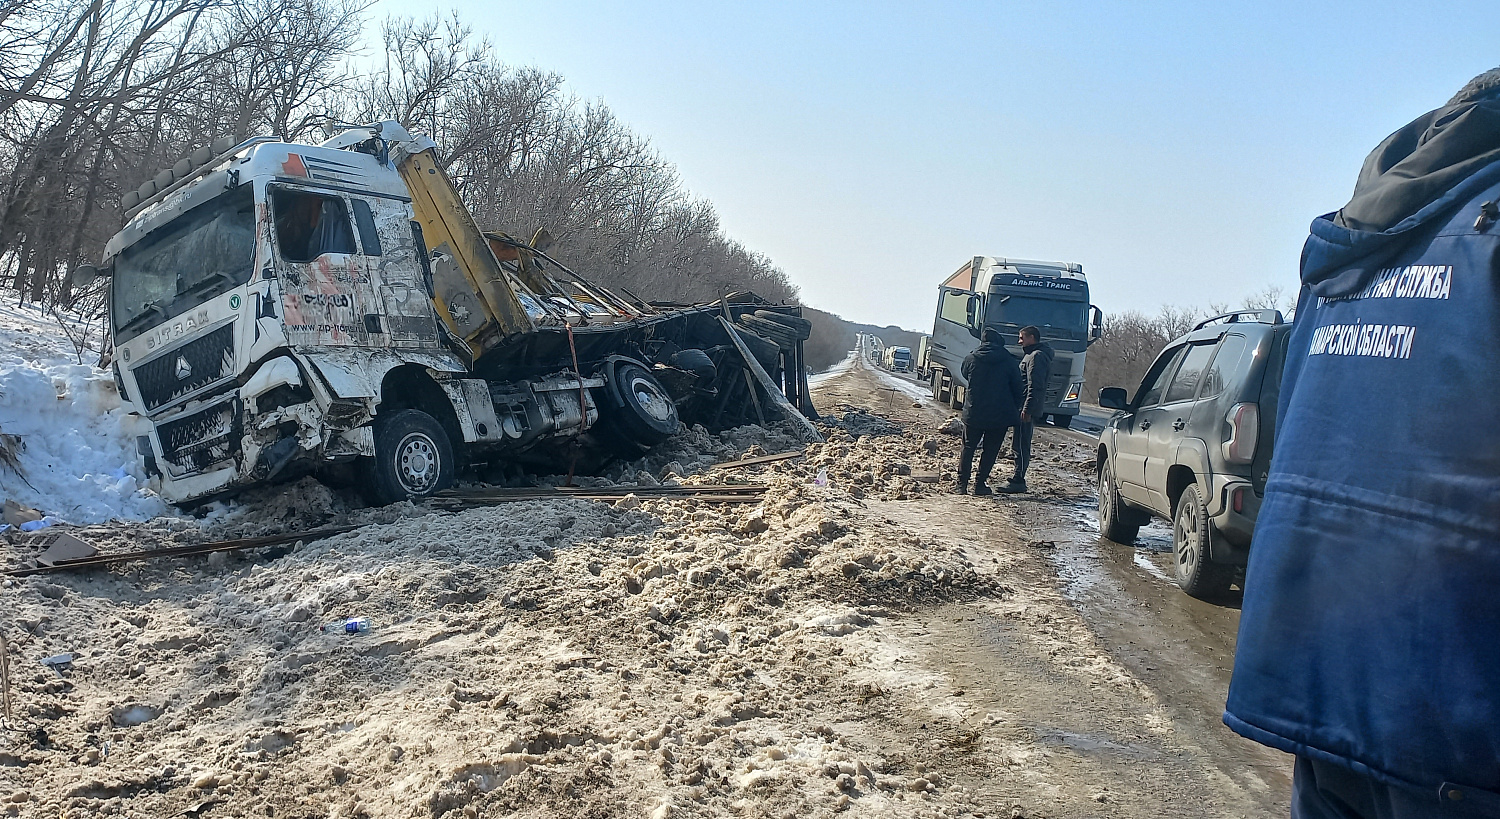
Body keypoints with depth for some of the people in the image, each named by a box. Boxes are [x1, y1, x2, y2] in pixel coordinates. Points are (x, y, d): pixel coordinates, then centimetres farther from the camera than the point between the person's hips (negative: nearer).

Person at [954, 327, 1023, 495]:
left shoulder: (971, 359, -1)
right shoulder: (1009, 361, -4)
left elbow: (965, 376, 17)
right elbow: (1017, 388, 1)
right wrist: (1015, 410, 10)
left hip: (973, 413, 1)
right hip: (999, 415, -1)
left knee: (968, 448, 10)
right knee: (990, 450, 8)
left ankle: (962, 484, 7)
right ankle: (980, 483, 6)